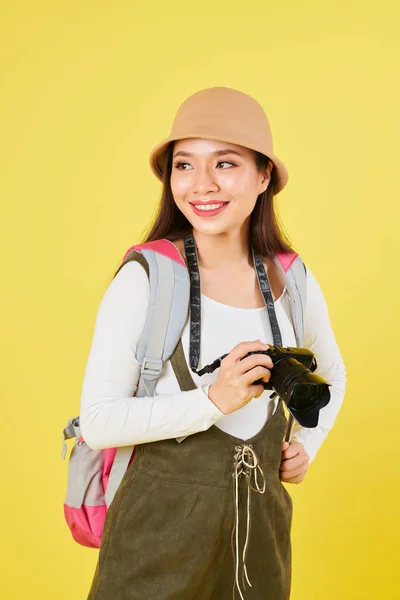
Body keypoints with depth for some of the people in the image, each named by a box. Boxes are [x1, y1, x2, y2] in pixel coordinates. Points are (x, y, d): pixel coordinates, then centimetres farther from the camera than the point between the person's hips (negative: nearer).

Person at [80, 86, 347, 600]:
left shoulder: (294, 283, 0)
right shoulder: (143, 279, -13)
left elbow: (333, 377, 21)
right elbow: (98, 422, -15)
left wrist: (307, 444, 6)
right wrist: (214, 401, -22)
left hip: (262, 518, 4)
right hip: (161, 523, -4)